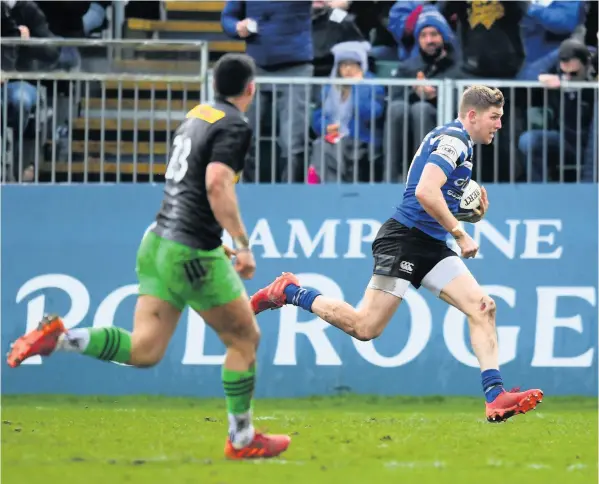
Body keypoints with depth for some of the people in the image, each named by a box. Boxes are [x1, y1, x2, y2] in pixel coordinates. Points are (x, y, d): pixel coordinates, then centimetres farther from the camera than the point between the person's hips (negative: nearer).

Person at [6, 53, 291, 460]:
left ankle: (58, 337, -10)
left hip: (159, 242, 8)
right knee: (246, 338, 8)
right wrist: (243, 245, -21)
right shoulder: (235, 126, -11)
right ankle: (242, 440, 15)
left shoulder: (196, 115, 15)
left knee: (144, 350, 5)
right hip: (193, 253, -8)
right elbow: (217, 185, -25)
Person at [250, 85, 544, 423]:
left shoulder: (459, 143, 21)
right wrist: (460, 233, -17)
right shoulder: (453, 139, -11)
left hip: (432, 246, 10)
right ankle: (290, 292, 8)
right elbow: (425, 192, -24)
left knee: (483, 307, -6)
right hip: (405, 240, -10)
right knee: (366, 327, -10)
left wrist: (472, 214, 10)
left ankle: (496, 396, -11)